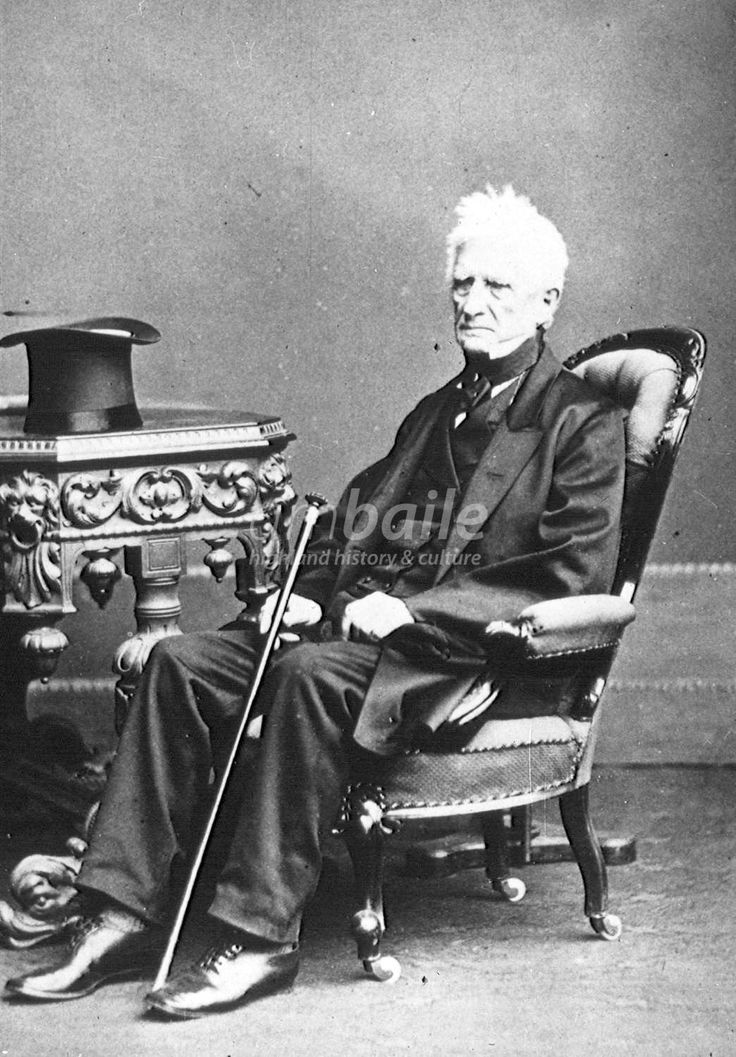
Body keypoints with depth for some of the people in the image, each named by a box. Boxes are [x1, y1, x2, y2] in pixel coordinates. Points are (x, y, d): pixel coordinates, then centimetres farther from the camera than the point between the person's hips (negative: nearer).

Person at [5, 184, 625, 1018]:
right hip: (368, 624, 7)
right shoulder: (437, 411, 26)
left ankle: (259, 938, -29)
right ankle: (123, 916, -14)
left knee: (313, 673, -36)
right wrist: (311, 592, 2)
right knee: (180, 661, -13)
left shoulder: (582, 423, 1)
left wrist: (412, 607, -17)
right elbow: (357, 517, 24)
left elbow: (574, 572, -11)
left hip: (484, 657, -7)